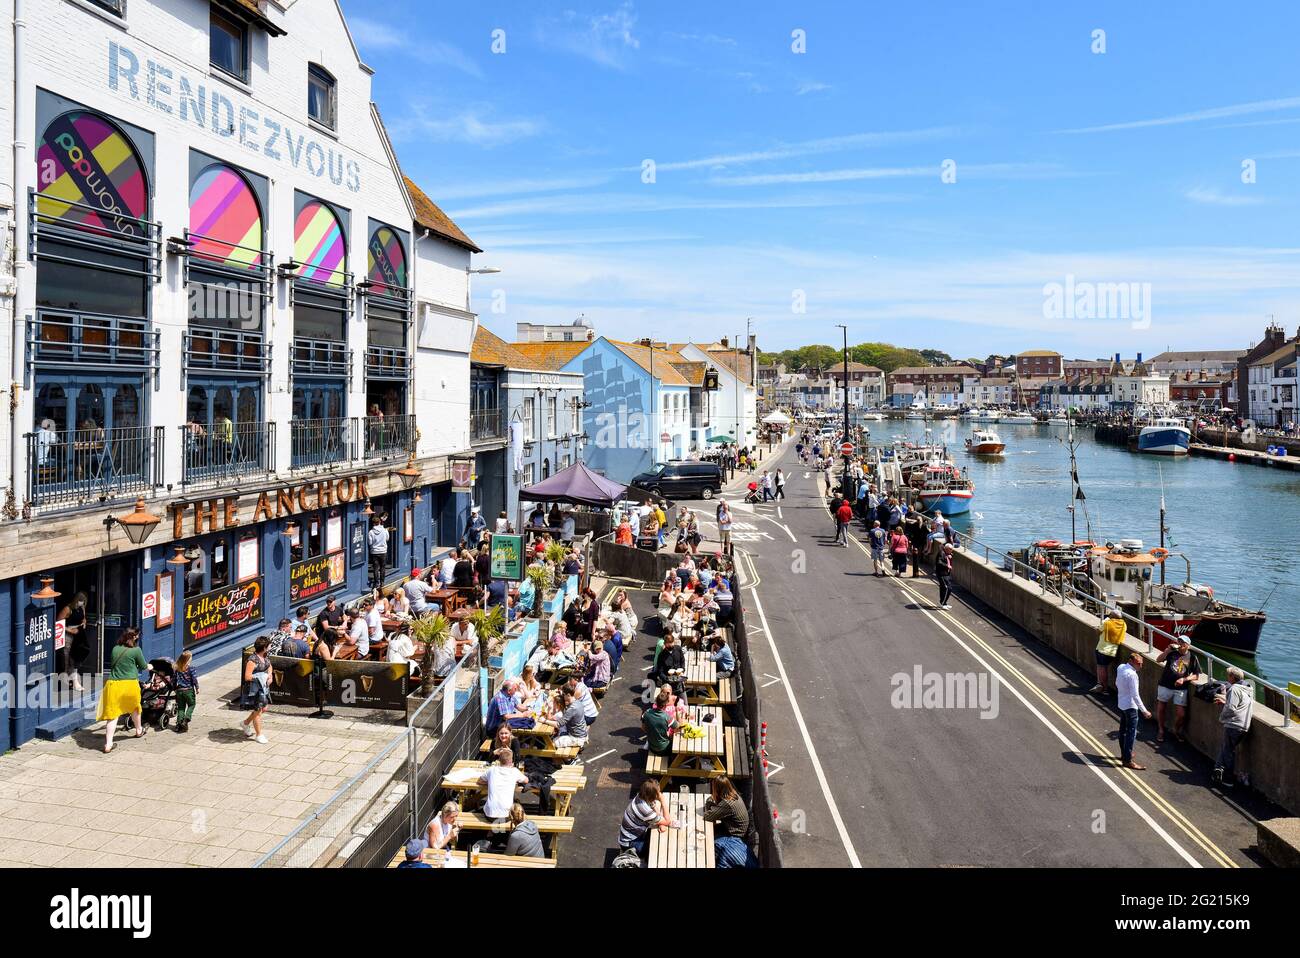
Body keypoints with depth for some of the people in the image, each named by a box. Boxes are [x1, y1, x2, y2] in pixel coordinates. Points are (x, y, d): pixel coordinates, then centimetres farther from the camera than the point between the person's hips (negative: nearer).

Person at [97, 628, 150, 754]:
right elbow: (143, 667, 10)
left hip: (113, 684, 2)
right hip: (130, 684, -2)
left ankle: (108, 744, -8)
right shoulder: (136, 650, -3)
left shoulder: (115, 649, 8)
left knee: (112, 715, 0)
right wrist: (149, 667, 34)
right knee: (134, 708, 23)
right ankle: (139, 730, 44)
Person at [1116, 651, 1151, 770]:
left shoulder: (1120, 667, 0)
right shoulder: (1132, 675, -26)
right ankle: (1127, 760, -2)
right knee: (1131, 733, -4)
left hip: (1121, 704, 9)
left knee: (1123, 730, 20)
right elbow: (1135, 695, -25)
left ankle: (1124, 753, 34)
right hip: (1130, 706, -9)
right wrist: (1144, 711, -21)